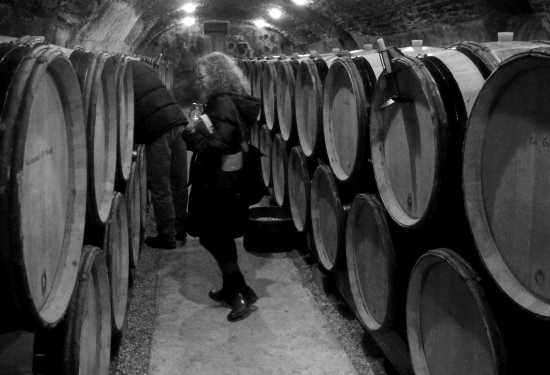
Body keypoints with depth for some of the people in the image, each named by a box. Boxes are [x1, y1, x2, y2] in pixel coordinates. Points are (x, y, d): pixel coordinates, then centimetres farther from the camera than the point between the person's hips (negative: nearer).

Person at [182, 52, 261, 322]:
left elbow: (217, 145, -28)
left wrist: (190, 133, -17)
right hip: (227, 181, 10)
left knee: (211, 238, -2)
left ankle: (242, 293, 1)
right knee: (221, 238, 18)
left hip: (219, 185, -10)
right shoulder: (227, 101, 11)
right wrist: (196, 130, -3)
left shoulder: (223, 104, -18)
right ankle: (230, 289, 30)